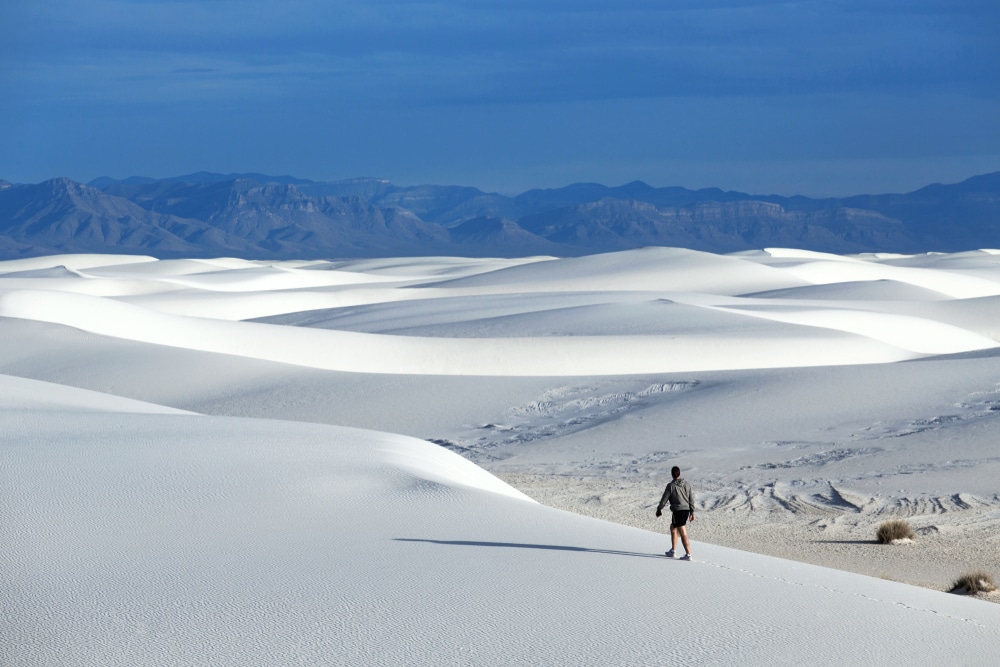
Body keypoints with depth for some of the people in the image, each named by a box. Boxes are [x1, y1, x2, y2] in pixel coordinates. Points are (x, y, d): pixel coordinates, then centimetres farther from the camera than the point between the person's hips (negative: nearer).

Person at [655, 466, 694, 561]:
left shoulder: (671, 486, -10)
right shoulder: (686, 484, 6)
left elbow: (664, 499, -4)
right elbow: (691, 499, 9)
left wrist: (659, 509, 12)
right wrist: (692, 512, 17)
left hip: (677, 511, -7)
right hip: (686, 510, 7)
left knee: (683, 534, -7)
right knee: (673, 528, 24)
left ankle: (688, 554, -10)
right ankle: (672, 551, 28)